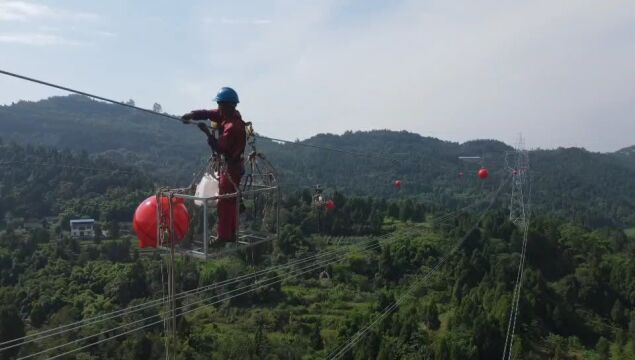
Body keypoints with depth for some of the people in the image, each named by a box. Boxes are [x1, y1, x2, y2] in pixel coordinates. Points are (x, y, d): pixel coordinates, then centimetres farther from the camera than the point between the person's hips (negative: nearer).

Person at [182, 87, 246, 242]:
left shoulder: (233, 126, -24)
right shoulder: (225, 114, 5)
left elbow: (220, 148, -27)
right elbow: (207, 113, -1)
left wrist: (208, 133, -23)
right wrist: (192, 115, -18)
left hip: (231, 167, -10)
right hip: (229, 165, 10)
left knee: (224, 203, -4)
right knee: (230, 202, 15)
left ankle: (224, 237, 3)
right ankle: (231, 235, 25)